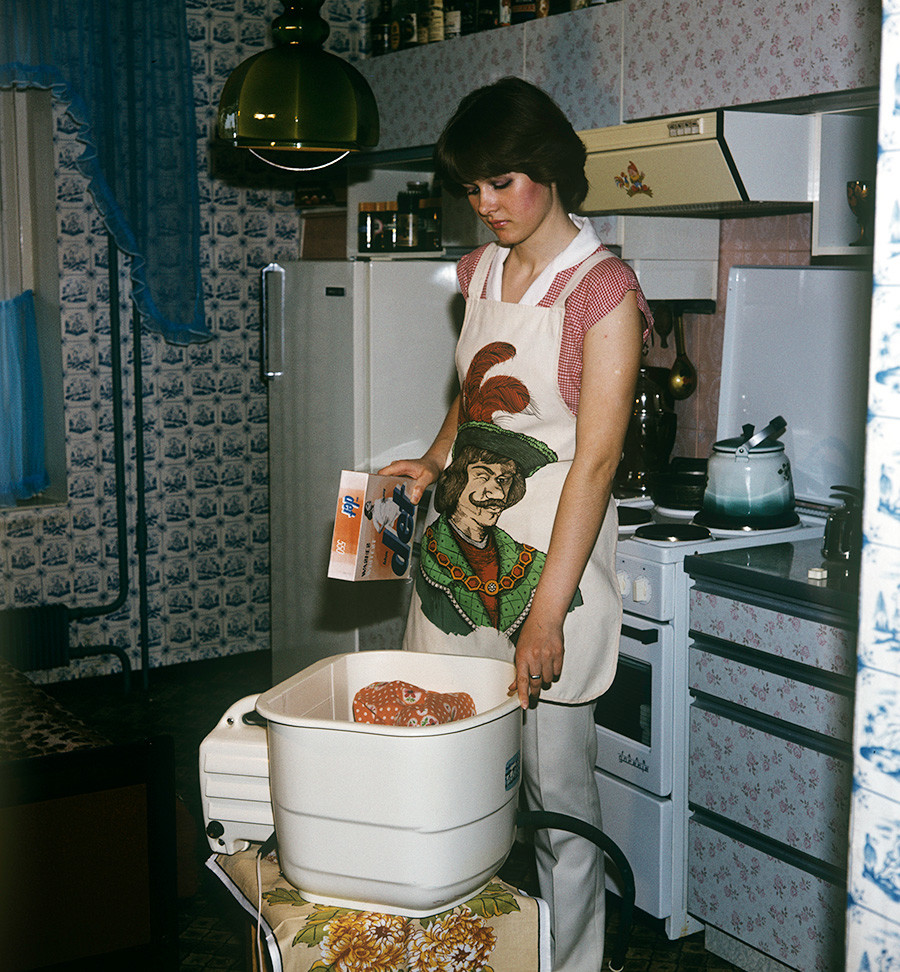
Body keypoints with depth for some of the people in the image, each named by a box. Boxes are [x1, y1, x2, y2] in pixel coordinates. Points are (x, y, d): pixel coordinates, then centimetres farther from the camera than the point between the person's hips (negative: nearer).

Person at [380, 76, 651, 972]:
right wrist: (433, 461, 6)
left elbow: (594, 461, -17)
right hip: (460, 546, 7)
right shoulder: (480, 273, 10)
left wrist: (546, 614, -22)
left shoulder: (602, 288, -11)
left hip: (551, 554, -6)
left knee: (555, 792, 2)